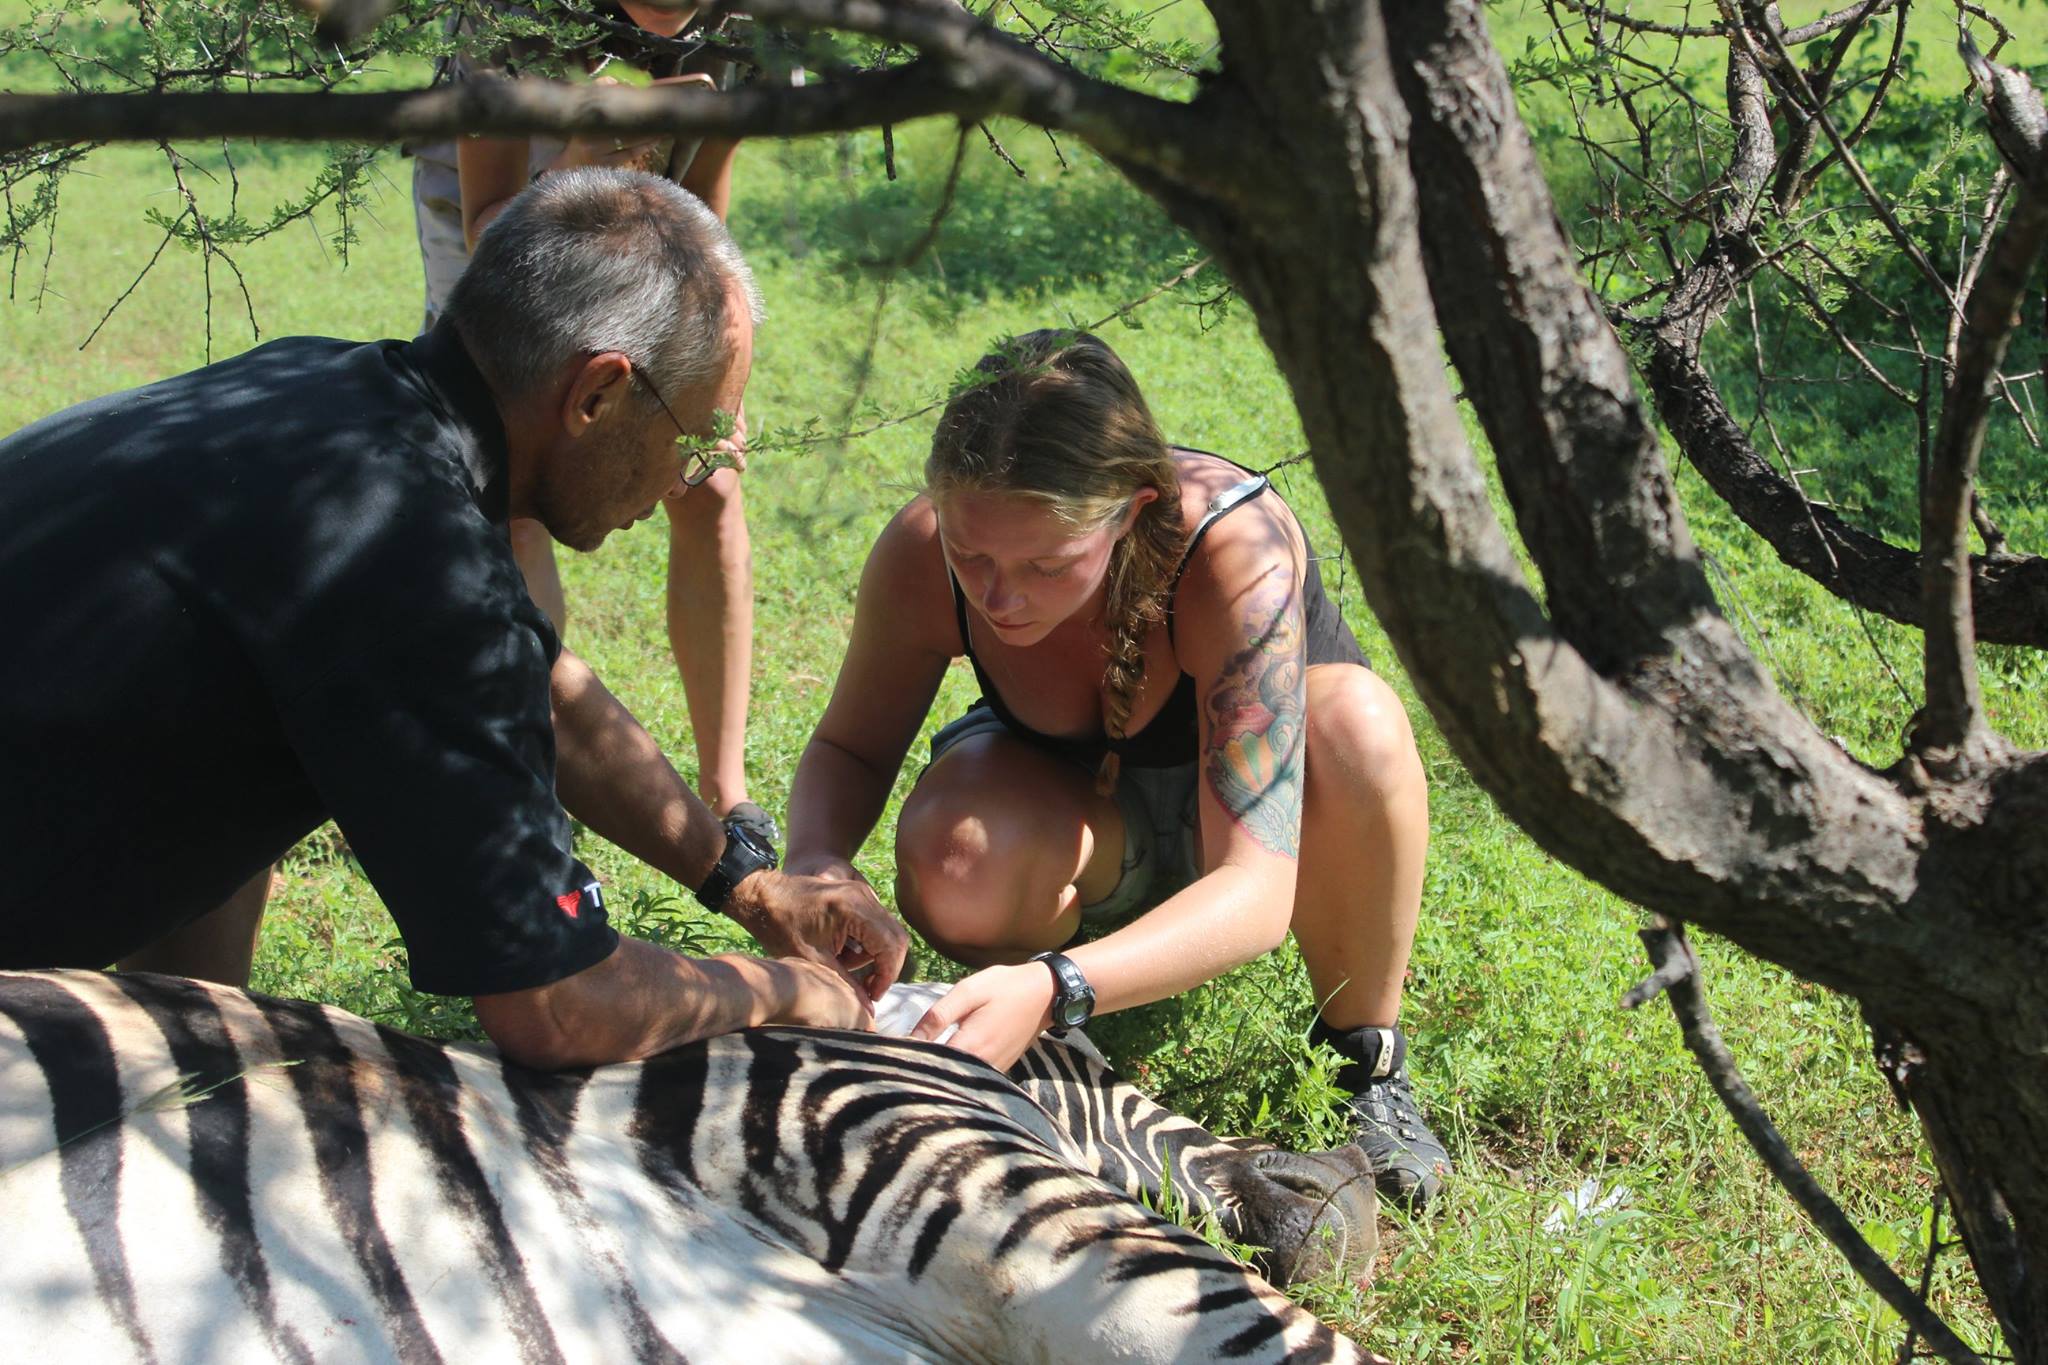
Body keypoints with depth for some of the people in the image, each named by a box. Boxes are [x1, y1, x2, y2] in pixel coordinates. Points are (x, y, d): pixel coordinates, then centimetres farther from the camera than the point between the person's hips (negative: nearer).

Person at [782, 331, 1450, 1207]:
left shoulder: (1235, 547, -38)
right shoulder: (921, 553, -29)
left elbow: (1257, 891, -43)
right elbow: (851, 747, -9)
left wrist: (1054, 988, -59)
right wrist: (818, 863, -33)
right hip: (1081, 804, 2)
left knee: (1354, 720, -37)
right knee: (954, 859, -34)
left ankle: (1368, 1061, -12)